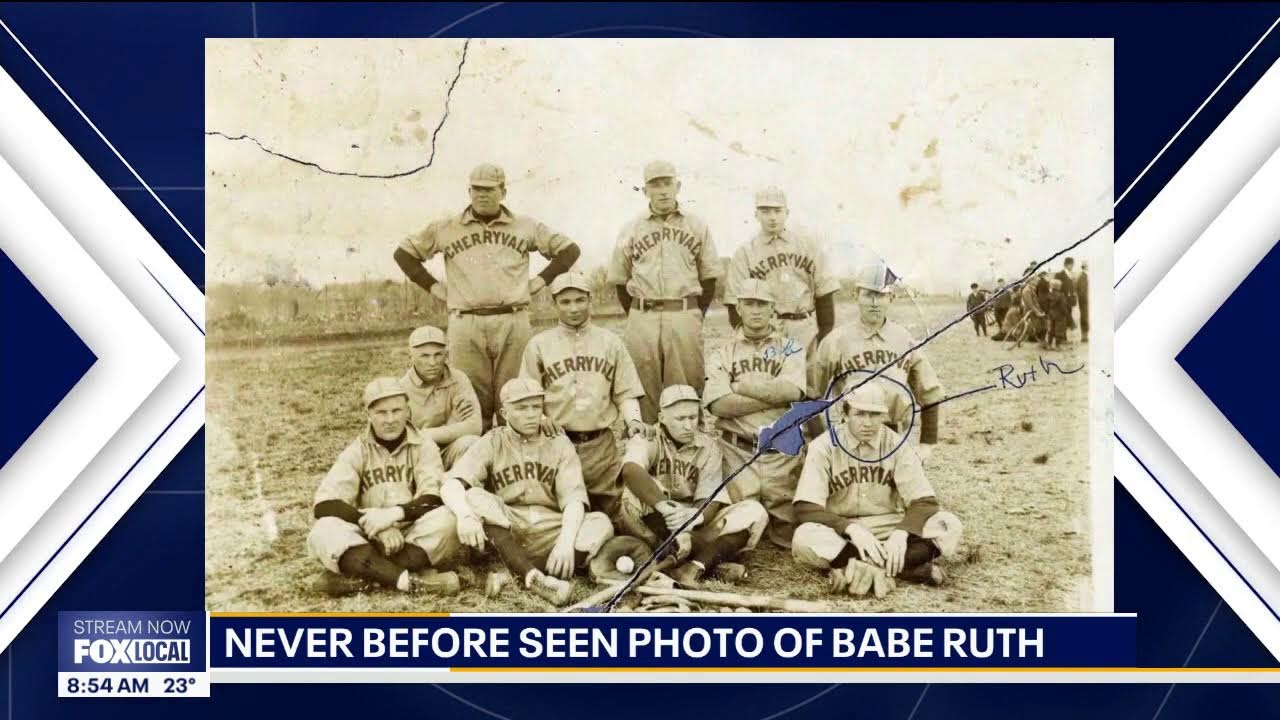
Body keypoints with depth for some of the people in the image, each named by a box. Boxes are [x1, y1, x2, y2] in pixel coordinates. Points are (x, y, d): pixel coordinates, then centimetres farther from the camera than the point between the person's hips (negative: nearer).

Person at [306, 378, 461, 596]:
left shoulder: (423, 446, 4)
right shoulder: (357, 451, 4)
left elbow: (435, 498, -10)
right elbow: (324, 504, -9)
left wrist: (394, 513, -27)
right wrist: (374, 524, -21)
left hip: (416, 541, 0)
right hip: (369, 543, 0)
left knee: (445, 519, -30)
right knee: (325, 531, -27)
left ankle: (359, 578, -29)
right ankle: (413, 581, -36)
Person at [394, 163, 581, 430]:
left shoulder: (527, 227, 12)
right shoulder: (446, 228, 11)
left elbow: (569, 249, 18)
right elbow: (404, 253, 17)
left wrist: (541, 280, 8)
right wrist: (433, 286, 9)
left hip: (513, 321, 0)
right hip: (465, 324, 0)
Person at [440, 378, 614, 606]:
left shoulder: (559, 443, 7)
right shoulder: (492, 443, 4)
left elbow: (573, 497, -7)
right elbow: (450, 484, -11)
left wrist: (566, 542, -26)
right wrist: (465, 516, -33)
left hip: (550, 532, 1)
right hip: (502, 534, -1)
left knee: (600, 523, -23)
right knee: (474, 497, -27)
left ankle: (511, 576, -34)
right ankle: (534, 577, -40)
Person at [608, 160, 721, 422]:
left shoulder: (697, 226, 10)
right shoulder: (630, 230, 9)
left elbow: (709, 278, 11)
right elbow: (620, 281, 12)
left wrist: (695, 316, 6)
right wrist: (637, 319, 7)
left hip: (685, 315, 0)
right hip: (642, 316, 0)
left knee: (686, 387, -1)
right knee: (643, 388, -1)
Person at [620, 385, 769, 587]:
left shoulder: (708, 447, 3)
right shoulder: (647, 439, -7)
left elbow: (711, 499, -8)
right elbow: (631, 471, -31)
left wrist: (695, 516, -33)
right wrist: (663, 506, -47)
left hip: (694, 527, 3)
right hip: (653, 525, -3)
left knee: (755, 512, -16)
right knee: (638, 489, -32)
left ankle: (696, 566, -37)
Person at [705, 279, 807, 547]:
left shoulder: (790, 349, 8)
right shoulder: (722, 354, 7)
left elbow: (792, 391, -13)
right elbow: (719, 404, -11)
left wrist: (743, 386, -8)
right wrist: (774, 395, -11)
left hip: (782, 451, 0)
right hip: (737, 452, 0)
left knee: (787, 534, -3)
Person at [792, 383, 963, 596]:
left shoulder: (897, 445, 0)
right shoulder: (824, 446, -6)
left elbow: (924, 502, -8)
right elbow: (806, 509, -14)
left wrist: (901, 533, -28)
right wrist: (852, 529, -29)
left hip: (889, 530, 2)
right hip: (840, 534, -2)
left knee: (949, 525, -20)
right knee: (804, 538, -35)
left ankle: (866, 567, -31)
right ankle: (912, 567, -34)